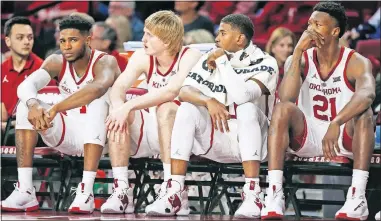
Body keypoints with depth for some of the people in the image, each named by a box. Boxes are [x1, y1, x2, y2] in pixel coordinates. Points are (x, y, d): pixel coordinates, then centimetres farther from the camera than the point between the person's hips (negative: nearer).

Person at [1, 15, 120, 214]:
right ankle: (25, 191, -24)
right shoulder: (57, 62, -6)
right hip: (68, 135, 4)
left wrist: (56, 109, -54)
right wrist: (33, 104, -49)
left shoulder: (105, 62, -19)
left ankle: (86, 192, -41)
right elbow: (26, 85, -25)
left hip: (99, 136, -4)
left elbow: (98, 88, -44)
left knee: (98, 103, -34)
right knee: (26, 106, -15)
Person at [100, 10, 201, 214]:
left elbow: (171, 91, -33)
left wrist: (129, 106, -39)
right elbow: (118, 88, -11)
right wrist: (119, 107, -35)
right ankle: (121, 191, -23)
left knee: (166, 108, -34)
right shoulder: (143, 57, 0)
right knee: (116, 112, -20)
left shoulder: (190, 57, -17)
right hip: (151, 131, 5)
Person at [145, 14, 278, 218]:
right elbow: (184, 91, -8)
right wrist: (209, 101, -27)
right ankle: (176, 193, -27)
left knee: (247, 108, -33)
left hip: (247, 142, -4)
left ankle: (253, 194, -38)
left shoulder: (265, 63, -11)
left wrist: (223, 61, -19)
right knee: (187, 109, -20)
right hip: (214, 140, 4)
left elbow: (242, 96, -29)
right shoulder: (209, 59, 4)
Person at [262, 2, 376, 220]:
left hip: (346, 139, -2)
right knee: (283, 109, -26)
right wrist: (298, 51, -23)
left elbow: (367, 94, -36)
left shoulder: (356, 63, -12)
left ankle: (358, 197, -41)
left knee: (363, 112, -32)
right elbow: (286, 98, -22)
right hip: (306, 137, 2)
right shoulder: (301, 60, -3)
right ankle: (275, 194, -37)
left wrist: (335, 124, -51)